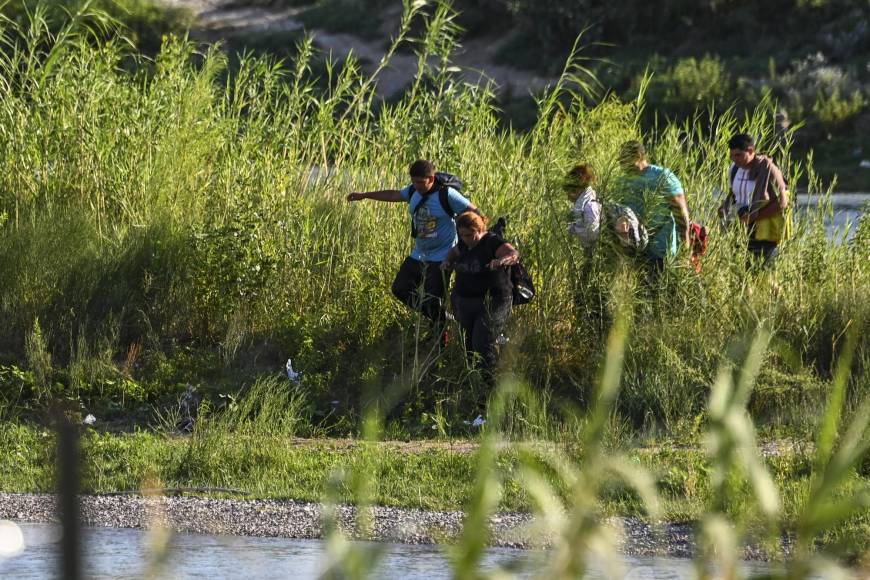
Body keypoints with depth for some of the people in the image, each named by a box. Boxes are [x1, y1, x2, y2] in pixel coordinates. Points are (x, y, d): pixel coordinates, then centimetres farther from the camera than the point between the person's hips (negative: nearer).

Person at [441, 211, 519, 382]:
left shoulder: (492, 243, -13)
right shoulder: (465, 244, 8)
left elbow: (514, 254, -29)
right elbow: (455, 252, 31)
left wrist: (502, 260, -52)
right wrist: (448, 261, 8)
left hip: (492, 303, -7)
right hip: (465, 303, 7)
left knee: (483, 345, -15)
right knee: (468, 345, 9)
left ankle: (487, 380, -7)